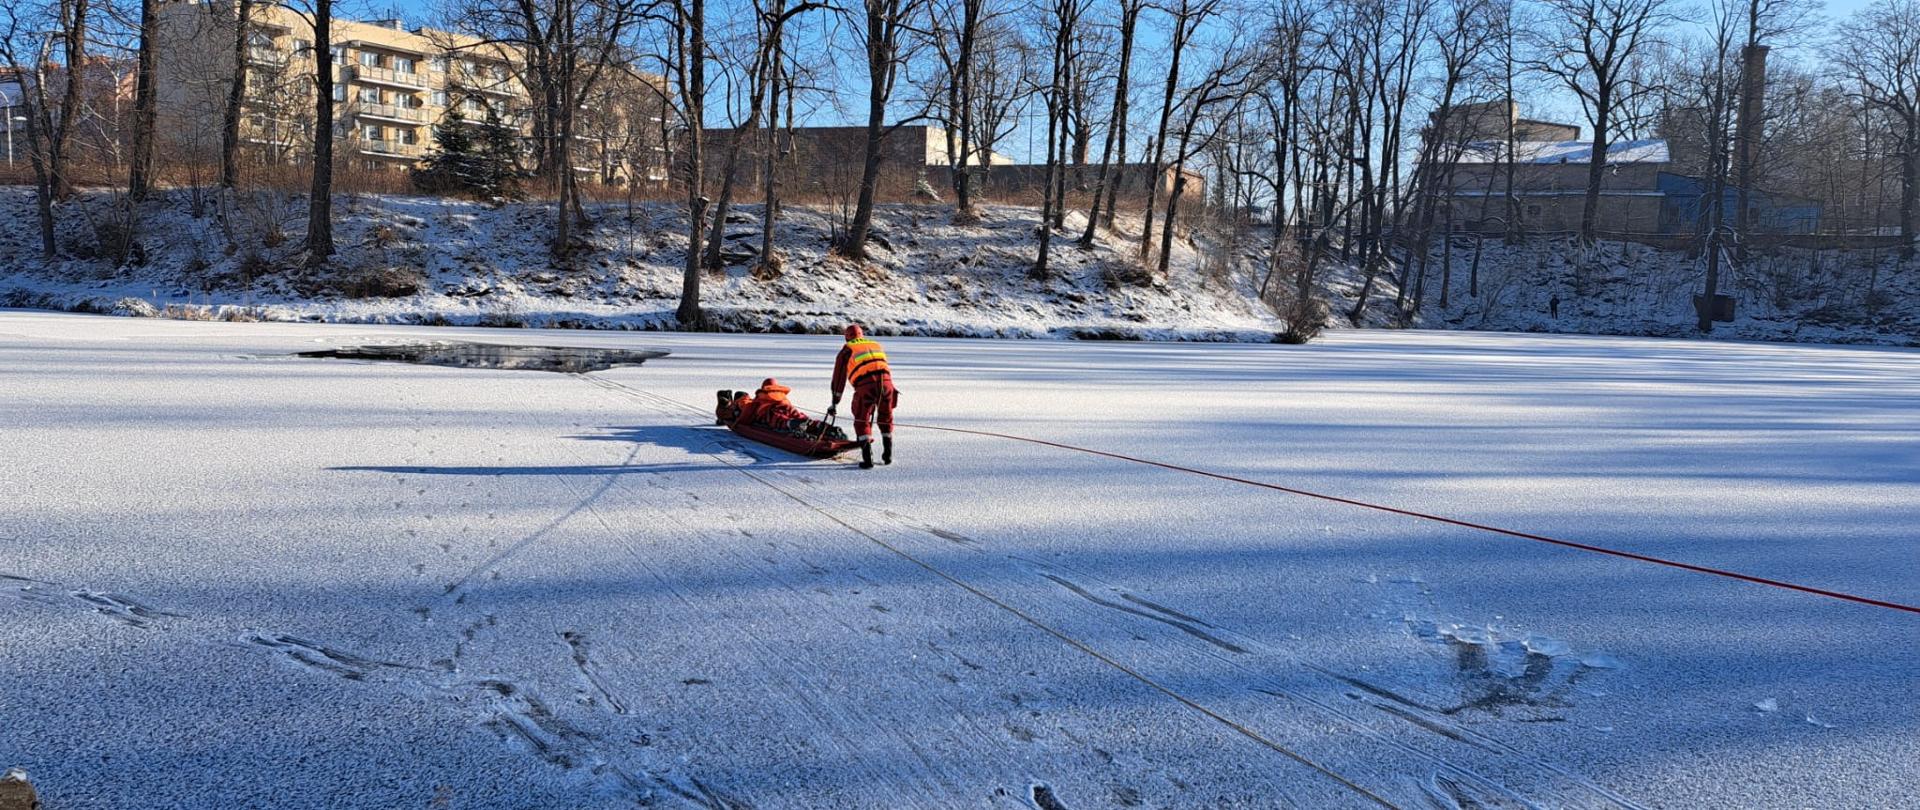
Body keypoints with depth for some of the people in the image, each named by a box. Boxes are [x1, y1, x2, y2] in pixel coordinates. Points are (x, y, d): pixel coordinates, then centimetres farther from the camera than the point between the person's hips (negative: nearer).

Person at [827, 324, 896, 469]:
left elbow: (839, 378, 19)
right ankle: (888, 455, 23)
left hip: (865, 385, -3)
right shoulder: (877, 345, 31)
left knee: (862, 422, 10)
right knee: (886, 419, 22)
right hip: (886, 381, 3)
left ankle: (868, 459, 0)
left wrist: (835, 403, 22)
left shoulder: (846, 350, 21)